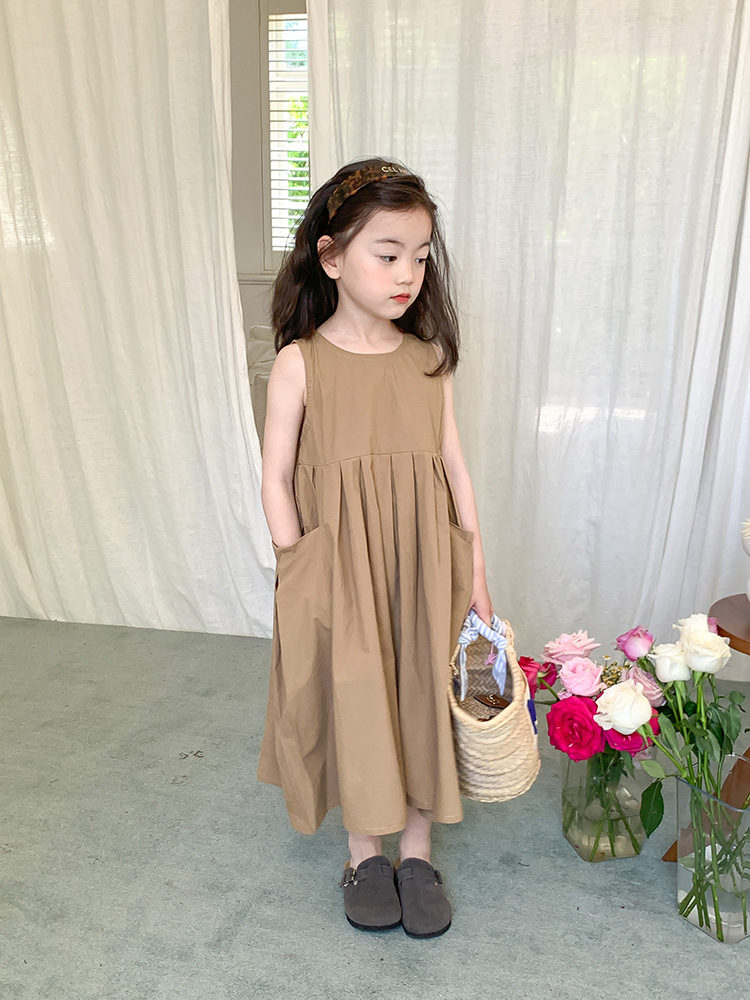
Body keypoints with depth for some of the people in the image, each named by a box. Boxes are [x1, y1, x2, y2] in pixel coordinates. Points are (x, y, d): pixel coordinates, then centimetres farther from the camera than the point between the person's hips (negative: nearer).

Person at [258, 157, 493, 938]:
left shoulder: (427, 359, 1)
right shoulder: (300, 362, -8)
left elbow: (453, 466, 5)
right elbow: (276, 477, -5)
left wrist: (474, 568, 3)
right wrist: (297, 572, -8)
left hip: (424, 566, 3)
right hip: (338, 572, -2)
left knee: (425, 699, 12)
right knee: (353, 706, 11)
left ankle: (417, 852, 35)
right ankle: (364, 853, 36)